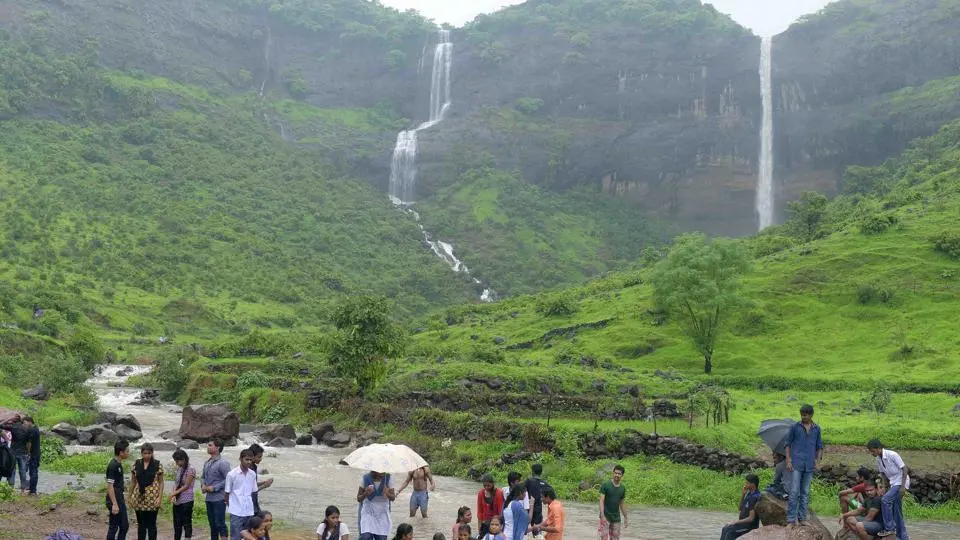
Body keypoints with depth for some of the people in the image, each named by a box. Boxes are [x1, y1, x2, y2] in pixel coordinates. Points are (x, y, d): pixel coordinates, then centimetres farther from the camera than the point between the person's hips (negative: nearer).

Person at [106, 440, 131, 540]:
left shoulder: (119, 464, 9)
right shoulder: (113, 466, -20)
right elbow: (110, 486, -22)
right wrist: (114, 504, -23)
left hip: (120, 501, 9)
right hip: (115, 502, -9)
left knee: (125, 526, 14)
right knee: (114, 527, 0)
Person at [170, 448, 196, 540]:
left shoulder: (190, 470, -11)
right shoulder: (178, 469, 11)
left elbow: (186, 486, -12)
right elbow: (175, 484, 10)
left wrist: (174, 493, -14)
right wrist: (173, 496, -6)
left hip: (186, 501, -7)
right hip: (177, 501, 7)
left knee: (187, 523, -4)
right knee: (177, 523, 12)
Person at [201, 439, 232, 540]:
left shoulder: (223, 463, -13)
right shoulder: (207, 462, 11)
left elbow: (228, 479, -17)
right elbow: (203, 476, 21)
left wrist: (214, 488, -18)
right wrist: (203, 485, 0)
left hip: (219, 498, -8)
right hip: (209, 498, 8)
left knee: (220, 523, -6)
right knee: (212, 523, 16)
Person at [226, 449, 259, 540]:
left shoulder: (252, 474, 4)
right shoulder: (232, 474, -10)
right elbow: (227, 493, -1)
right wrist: (231, 506, 6)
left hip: (249, 511, 5)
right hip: (236, 512, -5)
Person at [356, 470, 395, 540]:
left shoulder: (387, 479, -4)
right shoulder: (365, 479, -7)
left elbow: (393, 498, -1)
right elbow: (358, 499, 0)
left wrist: (388, 495, -24)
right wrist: (365, 494, -21)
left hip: (382, 514, 1)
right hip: (368, 513, -1)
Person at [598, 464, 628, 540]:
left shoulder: (623, 488, 6)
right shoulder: (605, 485, -9)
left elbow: (622, 503, 15)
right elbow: (601, 501, -12)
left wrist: (625, 517, 15)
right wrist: (602, 516, -21)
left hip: (616, 518, 5)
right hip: (605, 517, -4)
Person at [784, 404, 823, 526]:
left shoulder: (816, 429, 8)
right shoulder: (795, 427, 0)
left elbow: (819, 447, 14)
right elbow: (787, 444, 2)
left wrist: (818, 460, 3)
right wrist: (788, 460, -6)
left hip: (809, 465, 3)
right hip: (796, 464, -3)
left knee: (805, 493, 10)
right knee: (794, 492, -7)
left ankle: (802, 518, 19)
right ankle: (791, 520, -5)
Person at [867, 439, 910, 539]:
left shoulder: (892, 455, -19)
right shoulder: (878, 459, 3)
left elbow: (904, 469, -17)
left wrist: (903, 486, -21)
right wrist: (887, 487, 12)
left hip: (900, 482, -8)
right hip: (893, 483, 8)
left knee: (885, 500, -23)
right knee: (897, 510, 9)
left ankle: (889, 528, -14)